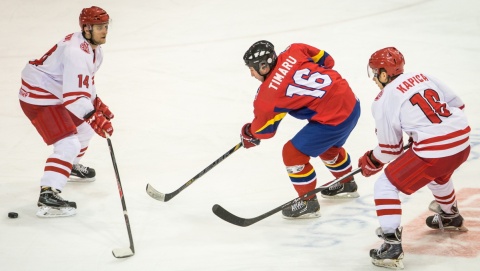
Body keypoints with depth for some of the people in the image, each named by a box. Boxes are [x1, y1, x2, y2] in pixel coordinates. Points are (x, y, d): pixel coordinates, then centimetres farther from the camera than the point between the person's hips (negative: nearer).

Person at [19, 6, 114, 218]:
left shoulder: (93, 48, 5)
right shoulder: (76, 53, -28)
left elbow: (83, 83, 21)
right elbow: (74, 96, -34)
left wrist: (97, 104, 15)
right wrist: (95, 118, -40)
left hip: (56, 94, 11)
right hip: (38, 99, -11)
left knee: (84, 126, 26)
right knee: (68, 145, -20)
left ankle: (71, 166, 49)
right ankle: (47, 196, -27)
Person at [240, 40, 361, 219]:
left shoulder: (268, 94, -13)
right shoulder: (293, 51, -1)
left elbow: (263, 129, 2)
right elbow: (326, 60, 10)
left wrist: (248, 135, 23)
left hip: (334, 119, -9)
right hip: (351, 103, 9)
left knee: (293, 153, 1)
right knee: (329, 147, 34)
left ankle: (308, 203, 13)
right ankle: (347, 185, 57)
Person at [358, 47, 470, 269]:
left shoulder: (384, 101, -2)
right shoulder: (423, 77, 14)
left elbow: (390, 149, 3)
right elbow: (457, 105, 18)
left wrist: (371, 162, 22)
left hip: (432, 152, -8)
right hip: (462, 144, 8)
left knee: (385, 186, 5)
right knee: (437, 173, 40)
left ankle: (392, 246, -5)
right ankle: (451, 217, 62)